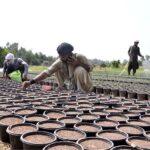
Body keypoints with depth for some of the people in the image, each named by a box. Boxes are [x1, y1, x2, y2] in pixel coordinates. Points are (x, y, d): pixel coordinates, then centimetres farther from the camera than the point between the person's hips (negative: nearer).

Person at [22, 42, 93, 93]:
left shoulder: (79, 57, -25)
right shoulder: (59, 62, -20)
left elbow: (90, 68, -14)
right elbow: (46, 72, -27)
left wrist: (78, 63, -32)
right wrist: (31, 82, -40)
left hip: (85, 86, -3)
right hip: (72, 87, 4)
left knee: (80, 70, -33)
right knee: (57, 69, -6)